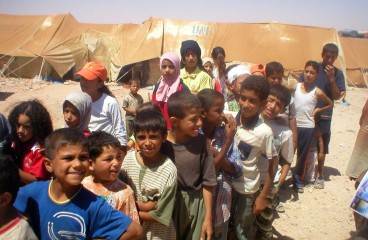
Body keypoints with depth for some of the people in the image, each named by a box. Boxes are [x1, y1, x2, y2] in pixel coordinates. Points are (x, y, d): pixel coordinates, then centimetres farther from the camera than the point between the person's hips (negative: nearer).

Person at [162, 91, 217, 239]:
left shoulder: (201, 142, -10)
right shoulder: (161, 144, -14)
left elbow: (207, 182, -5)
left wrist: (208, 217, -2)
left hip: (195, 206, 1)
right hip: (168, 206, -1)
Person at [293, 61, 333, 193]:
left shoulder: (317, 92, -5)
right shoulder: (296, 86, -1)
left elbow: (331, 104, 8)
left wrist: (317, 110, -2)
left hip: (307, 127, -1)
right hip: (293, 125, 1)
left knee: (302, 155, 11)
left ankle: (298, 179, 26)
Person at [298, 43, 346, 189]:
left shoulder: (338, 74, -1)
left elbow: (337, 96, -6)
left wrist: (331, 78, -18)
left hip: (324, 116, 1)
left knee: (322, 146, 10)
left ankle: (320, 174, 25)